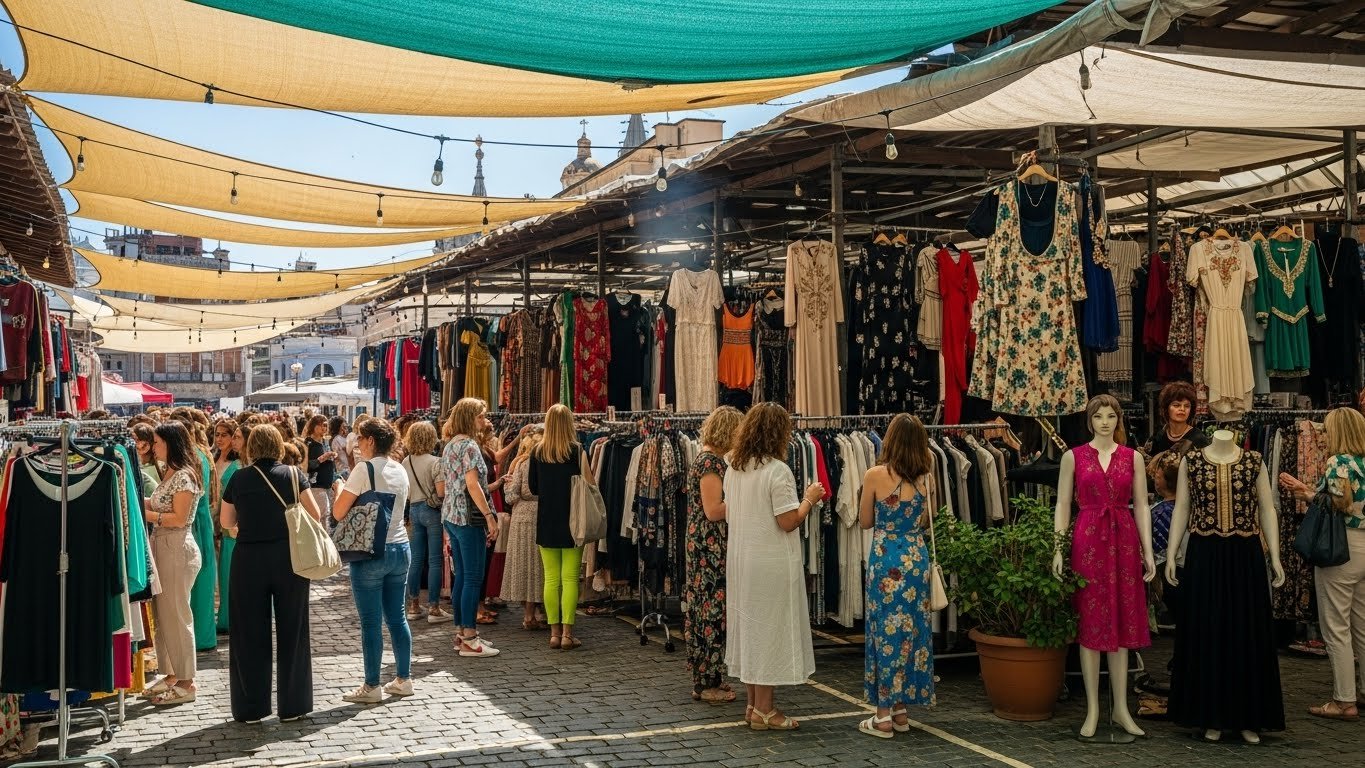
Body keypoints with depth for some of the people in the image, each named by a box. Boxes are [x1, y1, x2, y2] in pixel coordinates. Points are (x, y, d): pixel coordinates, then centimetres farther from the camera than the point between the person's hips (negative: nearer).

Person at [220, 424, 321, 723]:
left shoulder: (239, 478, 0)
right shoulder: (293, 474, -3)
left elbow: (226, 522, 9)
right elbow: (315, 515, -5)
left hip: (249, 561, 0)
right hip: (289, 558, 0)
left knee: (250, 634, 9)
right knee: (291, 631, 9)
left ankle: (251, 708, 14)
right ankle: (292, 706, 14)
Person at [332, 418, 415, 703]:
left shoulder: (364, 469, -11)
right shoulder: (400, 470, 9)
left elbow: (338, 513, -11)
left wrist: (340, 490, 8)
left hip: (371, 552, -7)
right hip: (400, 548, 7)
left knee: (371, 622, -1)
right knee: (397, 617, 13)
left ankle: (371, 687, 5)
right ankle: (403, 679, 18)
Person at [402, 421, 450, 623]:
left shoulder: (406, 462, 5)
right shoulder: (434, 462, -14)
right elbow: (441, 492, -18)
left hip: (414, 509, 6)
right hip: (432, 510, -6)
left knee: (416, 559, 12)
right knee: (435, 561, -1)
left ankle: (413, 605, 17)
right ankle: (433, 608, 1)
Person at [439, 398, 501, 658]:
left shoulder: (449, 446, 16)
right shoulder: (469, 445, -12)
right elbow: (473, 484, -19)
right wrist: (489, 515, -19)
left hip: (450, 516, 10)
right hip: (469, 517, -10)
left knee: (461, 576, 13)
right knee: (474, 578, -6)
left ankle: (461, 632, 18)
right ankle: (469, 639, -5)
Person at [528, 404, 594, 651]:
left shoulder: (537, 452, 1)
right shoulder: (577, 451, -9)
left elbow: (532, 488, 8)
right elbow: (590, 484, -8)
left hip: (546, 521, 3)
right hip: (571, 521, -3)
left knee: (551, 578, 8)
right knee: (570, 578, 0)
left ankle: (554, 632, 10)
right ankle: (567, 633, -1)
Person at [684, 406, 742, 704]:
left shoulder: (711, 459, 14)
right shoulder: (711, 462, -17)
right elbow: (714, 510, -21)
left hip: (708, 549, 10)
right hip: (711, 549, -10)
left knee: (706, 610, 13)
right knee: (713, 610, -4)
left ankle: (706, 679, 21)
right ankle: (707, 683, 4)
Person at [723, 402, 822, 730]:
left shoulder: (733, 469, 6)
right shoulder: (778, 470, -17)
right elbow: (788, 522, -19)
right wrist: (809, 499, -3)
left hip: (740, 557, 8)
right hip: (772, 563, -8)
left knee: (748, 625, 14)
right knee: (770, 628, 1)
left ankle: (752, 703, 23)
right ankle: (764, 709, 7)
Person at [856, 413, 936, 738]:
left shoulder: (875, 475, -10)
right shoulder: (925, 476, 1)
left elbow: (865, 522, 1)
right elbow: (926, 522, 10)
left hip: (886, 559, -4)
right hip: (917, 557, 4)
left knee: (886, 629, 2)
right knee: (913, 629, 12)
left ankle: (883, 717, 6)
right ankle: (902, 710, 19)